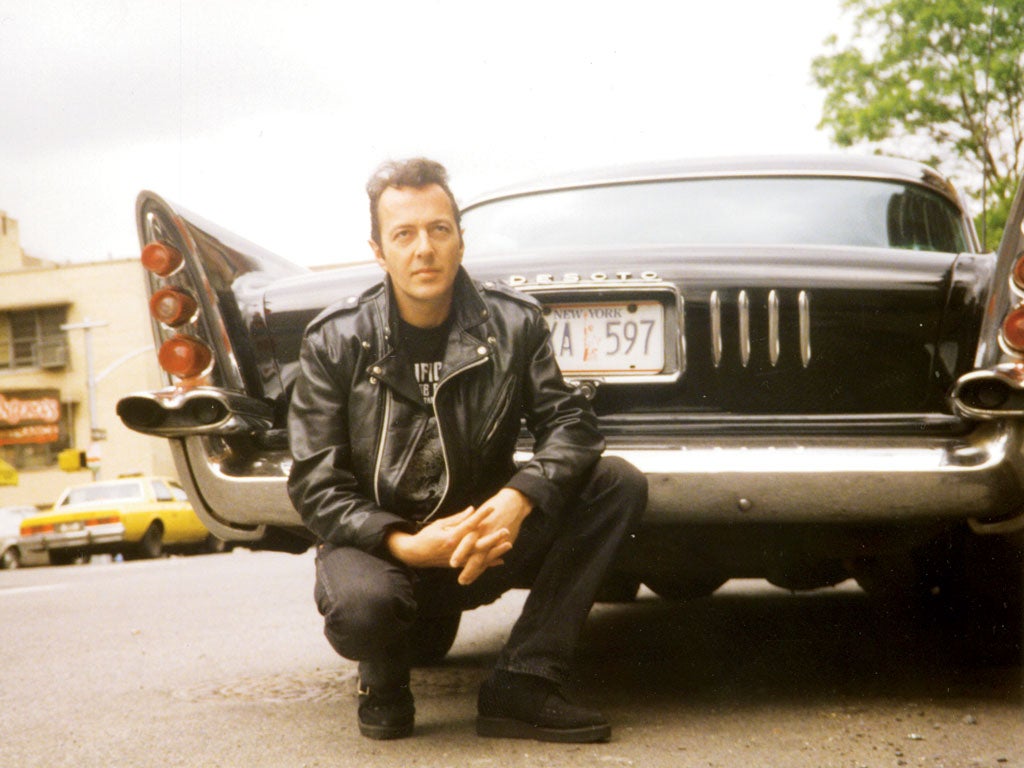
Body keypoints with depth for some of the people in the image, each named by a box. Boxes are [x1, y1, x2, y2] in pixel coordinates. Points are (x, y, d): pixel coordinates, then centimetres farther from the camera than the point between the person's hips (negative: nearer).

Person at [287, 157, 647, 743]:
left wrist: (520, 498, -29)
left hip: (482, 541, 3)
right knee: (360, 606, -39)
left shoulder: (513, 322, -4)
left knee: (619, 484, -17)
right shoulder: (335, 342, -9)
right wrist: (402, 545, -28)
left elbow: (570, 422, -7)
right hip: (381, 544, -3)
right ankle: (385, 683, 3)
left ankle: (521, 687, -17)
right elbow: (316, 485, -11)